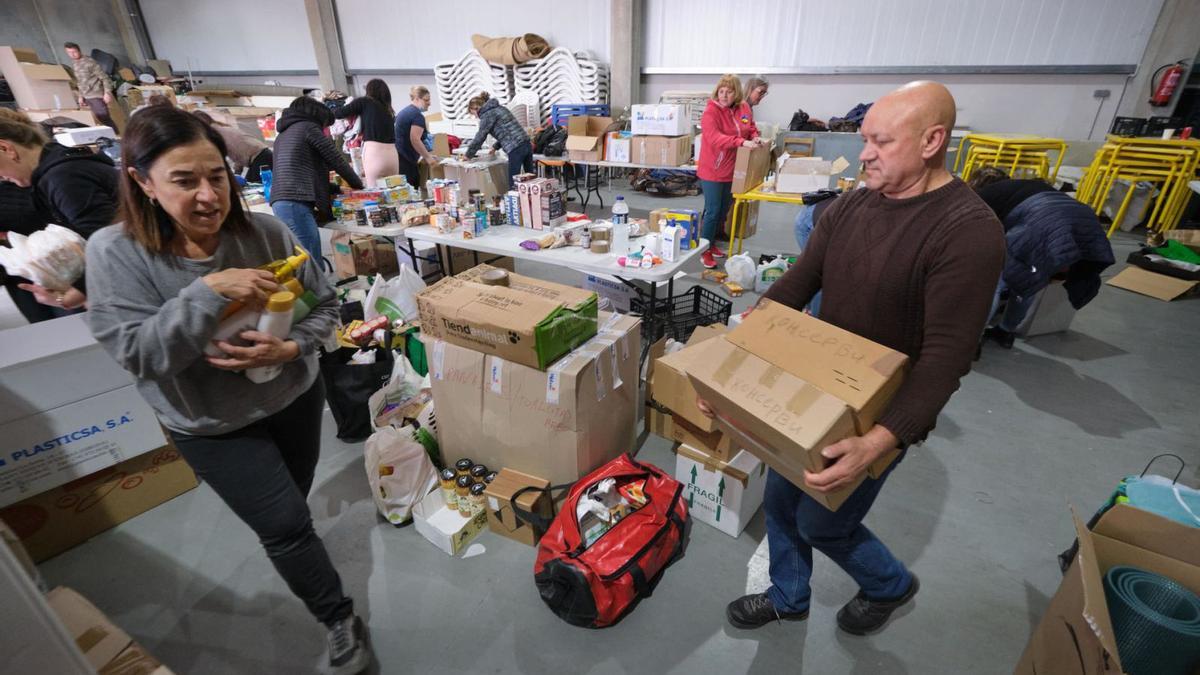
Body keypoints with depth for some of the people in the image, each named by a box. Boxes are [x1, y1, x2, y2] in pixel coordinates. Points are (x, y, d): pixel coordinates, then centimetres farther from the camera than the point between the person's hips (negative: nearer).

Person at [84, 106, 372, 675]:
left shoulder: (267, 233, -14)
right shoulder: (115, 254, -18)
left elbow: (324, 305, -6)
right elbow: (137, 354, -22)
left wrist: (290, 347, -25)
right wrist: (209, 292, -33)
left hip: (296, 397, 3)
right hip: (214, 427, -2)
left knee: (289, 509, 23)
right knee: (285, 524, -2)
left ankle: (291, 557, 58)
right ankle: (340, 620, 23)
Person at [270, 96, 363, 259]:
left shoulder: (282, 134, 29)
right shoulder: (308, 127, 5)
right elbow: (336, 159, 3)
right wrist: (358, 185, 15)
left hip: (281, 201, 9)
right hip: (295, 202, -9)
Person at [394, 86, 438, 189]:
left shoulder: (404, 111, 21)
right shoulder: (418, 115, -10)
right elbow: (415, 140, -18)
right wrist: (428, 157, -10)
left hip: (397, 155, 10)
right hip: (406, 160, -10)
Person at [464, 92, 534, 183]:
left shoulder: (487, 115, -3)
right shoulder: (499, 108, 22)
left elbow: (479, 138, 0)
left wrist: (468, 155, 12)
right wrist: (495, 147, 28)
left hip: (515, 149, -9)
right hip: (526, 144, 9)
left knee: (513, 182, -2)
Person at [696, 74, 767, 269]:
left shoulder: (744, 108, 3)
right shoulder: (710, 111, -16)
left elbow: (751, 129, 15)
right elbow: (714, 138, -29)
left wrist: (756, 138, -9)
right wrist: (741, 142, -40)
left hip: (732, 170, 7)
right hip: (712, 170, -7)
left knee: (724, 210, 16)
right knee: (712, 211, -3)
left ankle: (711, 243, 32)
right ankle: (705, 251, 11)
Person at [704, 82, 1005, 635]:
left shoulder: (969, 232, -22)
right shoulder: (849, 206, -1)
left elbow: (945, 356, -26)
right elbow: (792, 288, -2)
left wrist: (879, 442, -39)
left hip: (883, 413, -6)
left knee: (820, 523, 9)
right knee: (780, 500, 16)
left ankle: (890, 585, 43)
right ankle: (788, 598, 43)